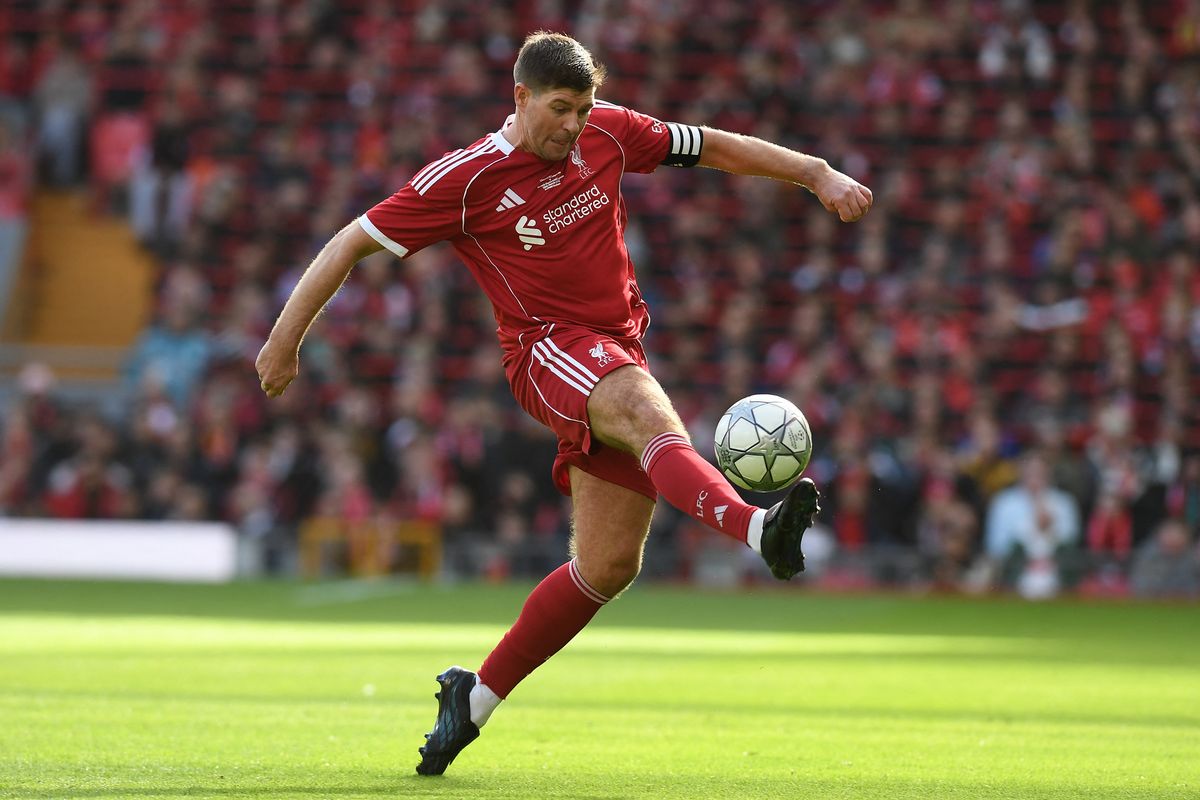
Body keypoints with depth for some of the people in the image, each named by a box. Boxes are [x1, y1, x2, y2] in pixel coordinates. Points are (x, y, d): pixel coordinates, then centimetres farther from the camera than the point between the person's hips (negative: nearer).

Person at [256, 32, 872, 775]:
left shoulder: (607, 133, 7)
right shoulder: (466, 180, -6)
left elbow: (716, 147, 18)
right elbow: (353, 242, -1)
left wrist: (820, 176, 14)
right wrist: (286, 338, -1)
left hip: (617, 355, 6)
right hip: (548, 347, -6)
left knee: (610, 564, 2)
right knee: (650, 411, -37)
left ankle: (476, 696, 16)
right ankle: (757, 527, -66)